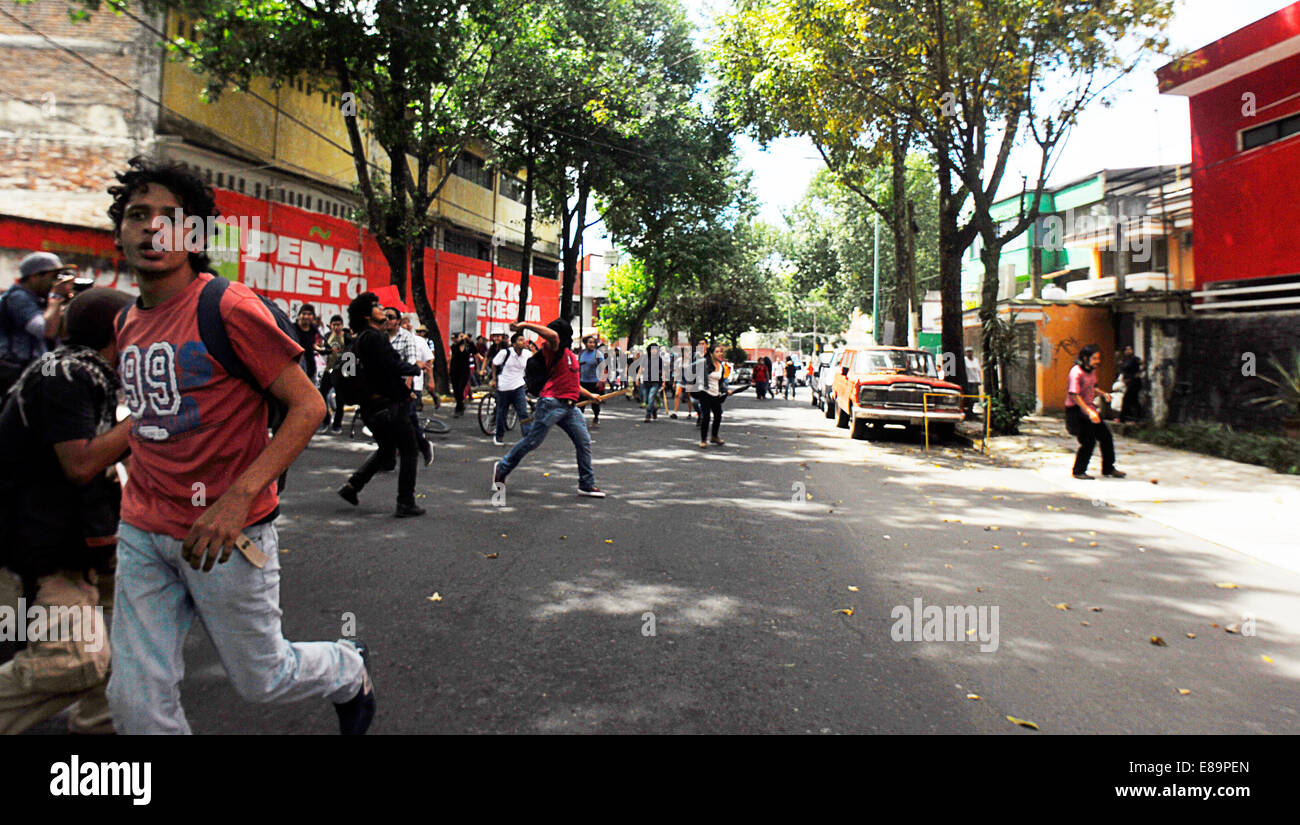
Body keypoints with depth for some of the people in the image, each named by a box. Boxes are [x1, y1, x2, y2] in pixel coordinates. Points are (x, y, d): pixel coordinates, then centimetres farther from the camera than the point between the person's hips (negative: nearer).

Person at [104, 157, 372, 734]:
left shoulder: (229, 307, -14)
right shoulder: (127, 323, 8)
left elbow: (308, 405, -17)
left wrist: (239, 496, -25)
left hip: (225, 533, -6)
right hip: (142, 531, 6)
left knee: (259, 678, 11)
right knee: (135, 702, 7)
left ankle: (348, 670, 42)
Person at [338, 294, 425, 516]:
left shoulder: (363, 338, 16)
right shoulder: (373, 336, -16)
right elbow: (392, 366, -23)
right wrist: (416, 368, -7)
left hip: (373, 405, 10)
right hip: (389, 405, -10)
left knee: (385, 450, 24)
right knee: (409, 450, 0)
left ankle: (352, 486, 21)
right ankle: (405, 504, 2)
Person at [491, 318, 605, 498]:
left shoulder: (571, 355, 22)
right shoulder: (555, 350, -4)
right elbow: (553, 335, -28)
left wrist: (590, 395, 35)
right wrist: (525, 325, -30)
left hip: (569, 406, 8)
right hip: (552, 403, -8)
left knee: (584, 442, 4)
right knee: (532, 441, -3)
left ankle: (587, 485, 12)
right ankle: (502, 469, 15)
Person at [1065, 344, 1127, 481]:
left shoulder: (1092, 370, 8)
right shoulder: (1076, 372, -20)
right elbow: (1075, 395, -25)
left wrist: (1103, 393, 1)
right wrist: (1089, 412, -30)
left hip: (1089, 408, 9)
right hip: (1076, 410, -9)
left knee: (1106, 436, 9)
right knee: (1089, 441, -10)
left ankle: (1108, 468, 22)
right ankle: (1079, 471, 5)